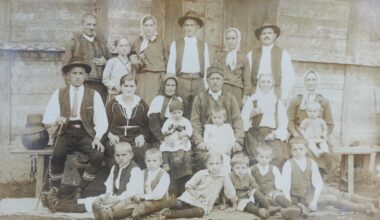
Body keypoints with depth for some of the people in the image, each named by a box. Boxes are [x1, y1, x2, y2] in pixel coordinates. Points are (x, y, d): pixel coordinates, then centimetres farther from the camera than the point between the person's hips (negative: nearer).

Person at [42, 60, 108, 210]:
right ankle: (54, 189, -7)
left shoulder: (94, 95, 7)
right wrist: (56, 120, -20)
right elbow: (47, 120, 3)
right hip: (65, 132, 0)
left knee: (98, 156, -28)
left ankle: (80, 190, -6)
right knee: (58, 154, -32)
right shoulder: (58, 94, 8)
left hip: (86, 133, 0)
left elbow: (101, 119, 0)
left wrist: (97, 137, -16)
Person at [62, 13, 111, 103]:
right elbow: (66, 64, 1)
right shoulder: (75, 42, 6)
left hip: (100, 86, 4)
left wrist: (105, 62, 3)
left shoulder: (101, 42, 19)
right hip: (82, 86, -4)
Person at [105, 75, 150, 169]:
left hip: (136, 139, 1)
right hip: (116, 138, 0)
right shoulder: (112, 104, 11)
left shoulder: (142, 104, 13)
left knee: (140, 150, -33)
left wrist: (142, 136, -6)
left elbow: (147, 125, 13)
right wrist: (110, 135, -9)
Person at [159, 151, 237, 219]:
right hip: (190, 198, -1)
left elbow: (231, 193, -2)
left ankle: (170, 214, -35)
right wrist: (196, 196, -15)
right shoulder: (201, 173, -12)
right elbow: (188, 186, -4)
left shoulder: (224, 176, -12)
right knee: (174, 205, -28)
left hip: (204, 204, 1)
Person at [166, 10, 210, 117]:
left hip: (198, 82, 1)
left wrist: (206, 87, 4)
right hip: (181, 82, -1)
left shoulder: (203, 46, 11)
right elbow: (170, 68, 5)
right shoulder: (175, 44, 7)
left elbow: (206, 68, 9)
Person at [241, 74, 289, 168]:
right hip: (255, 133, -1)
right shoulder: (251, 100, 13)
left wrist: (275, 134, -7)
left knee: (278, 155, -25)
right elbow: (243, 119, 5)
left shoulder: (278, 102, 18)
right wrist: (252, 113, -14)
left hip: (273, 134, 1)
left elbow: (284, 122, 9)